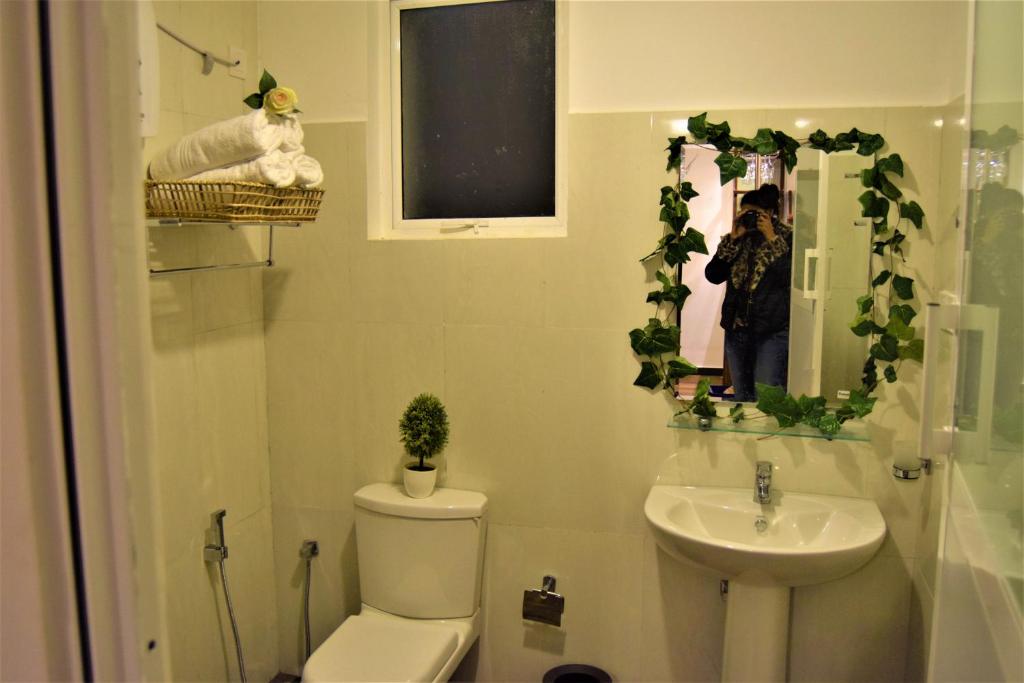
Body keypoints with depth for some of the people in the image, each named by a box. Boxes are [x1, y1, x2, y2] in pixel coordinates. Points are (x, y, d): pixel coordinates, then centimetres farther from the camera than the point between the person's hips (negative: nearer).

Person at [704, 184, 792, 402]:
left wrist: (772, 238, -16)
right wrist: (733, 239, -7)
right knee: (741, 398, 14)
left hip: (772, 332, -5)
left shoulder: (787, 239, -3)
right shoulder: (737, 239, 9)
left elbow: (788, 276, -19)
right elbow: (713, 275, -1)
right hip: (736, 328, 5)